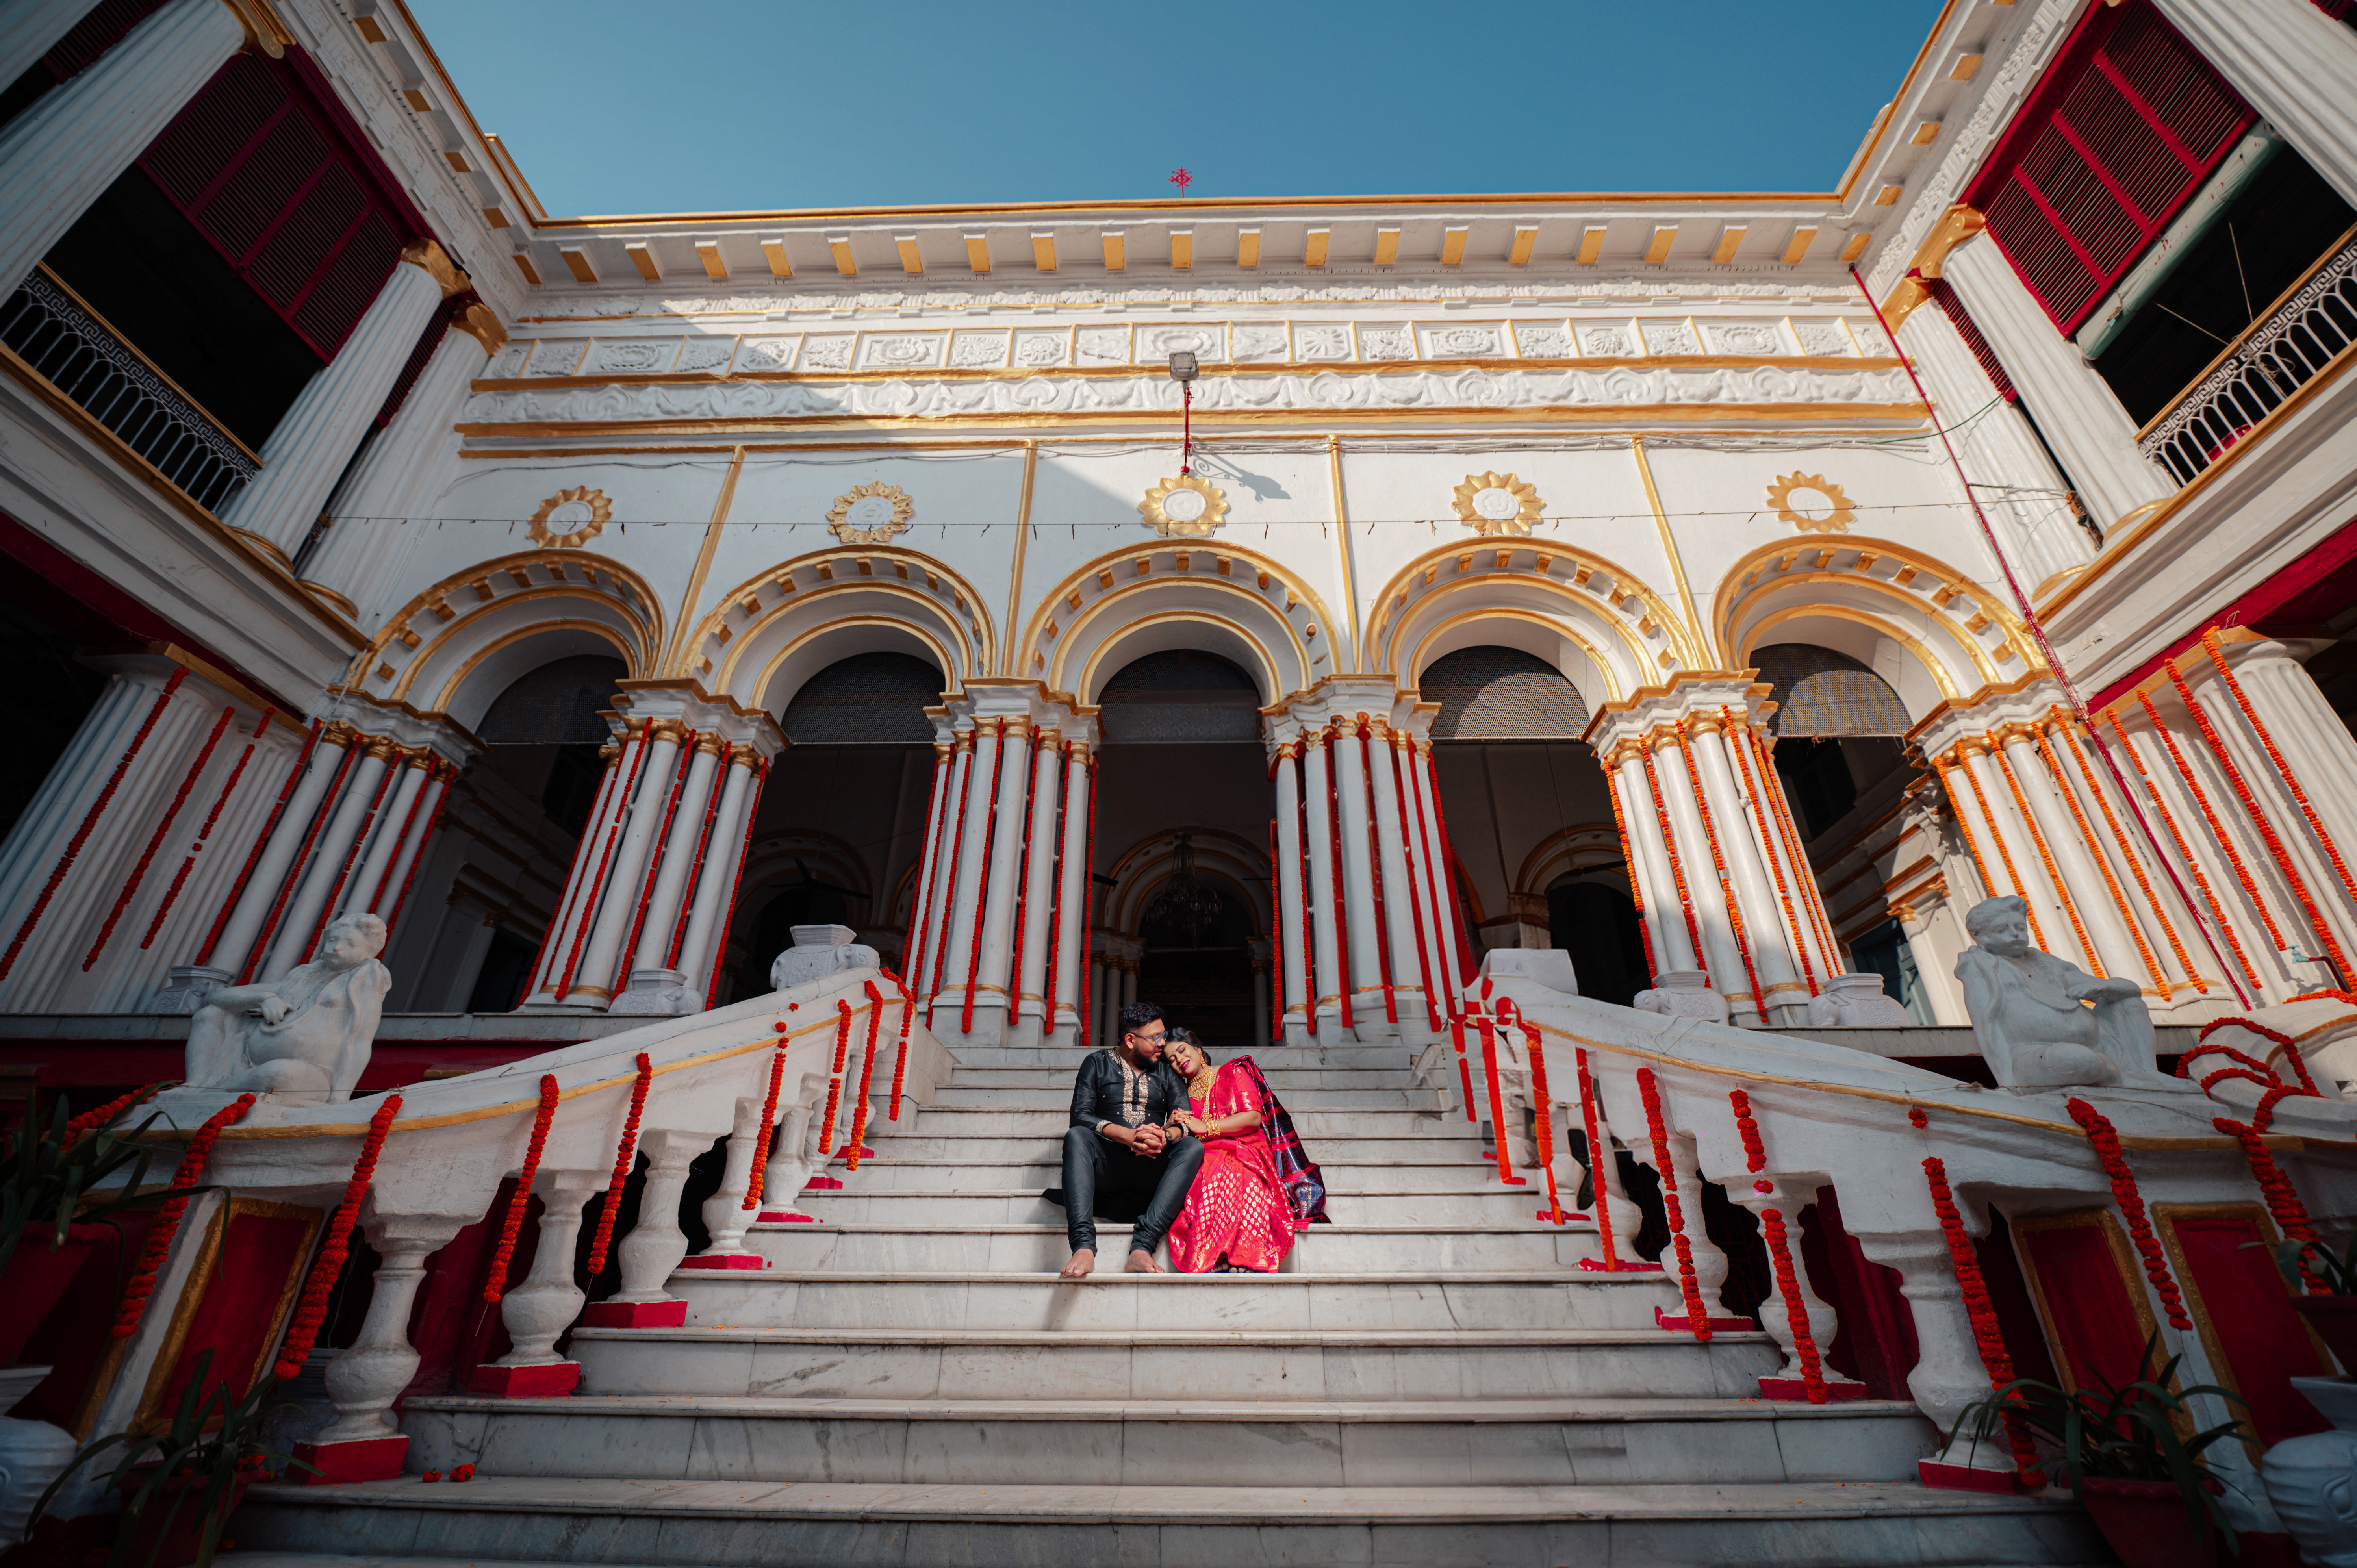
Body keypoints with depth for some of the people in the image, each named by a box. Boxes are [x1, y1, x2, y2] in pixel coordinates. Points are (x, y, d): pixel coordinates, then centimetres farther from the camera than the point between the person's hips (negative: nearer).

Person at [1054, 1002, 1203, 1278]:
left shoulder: (1166, 1072, 20)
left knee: (1194, 1148, -27)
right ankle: (1084, 1247, -42)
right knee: (1075, 1136, -30)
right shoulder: (1097, 1064, 12)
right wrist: (1129, 1136, -20)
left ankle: (1142, 1247, -38)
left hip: (1151, 1168, 2)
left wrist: (1165, 1136, -19)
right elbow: (1080, 1116, -4)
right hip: (1105, 1166, -1)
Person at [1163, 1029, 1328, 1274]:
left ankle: (1241, 1264, -49)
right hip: (1201, 1159, 3)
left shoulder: (1233, 1073, 14)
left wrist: (1205, 1127, -5)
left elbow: (1254, 1118, 0)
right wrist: (1175, 1127, -7)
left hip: (1244, 1153, -3)